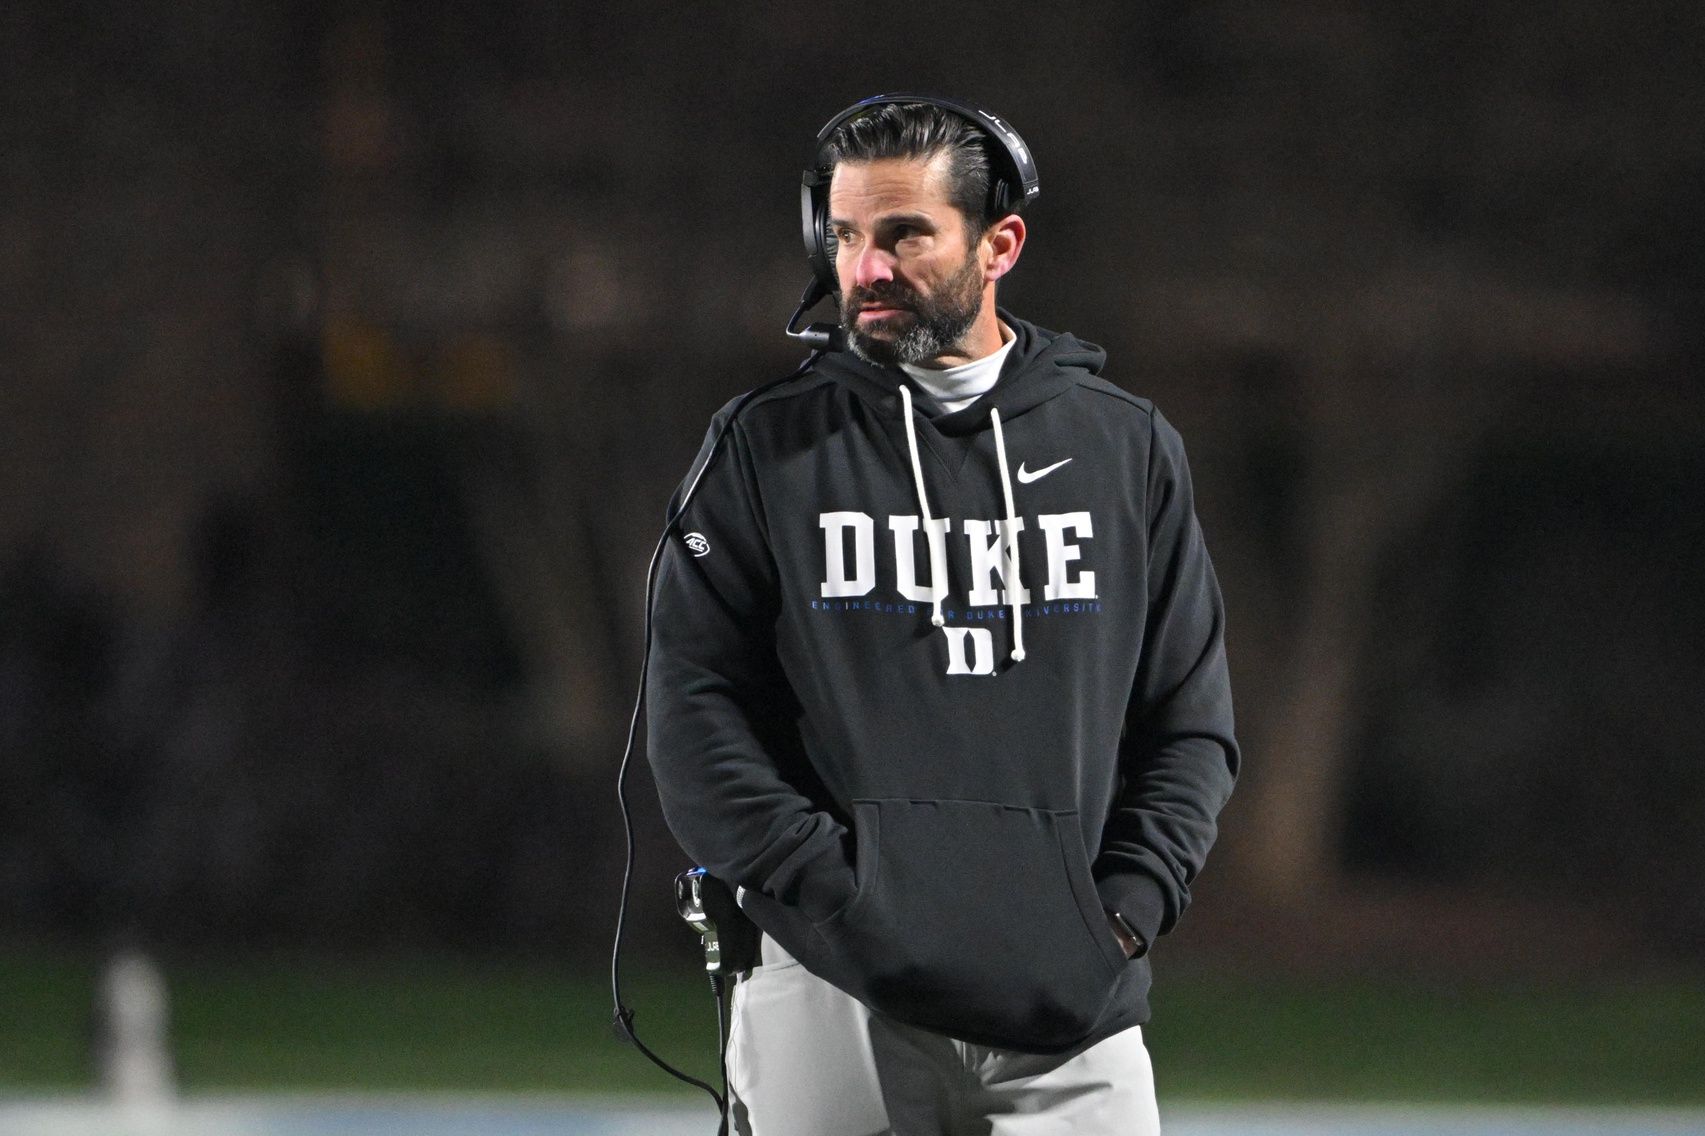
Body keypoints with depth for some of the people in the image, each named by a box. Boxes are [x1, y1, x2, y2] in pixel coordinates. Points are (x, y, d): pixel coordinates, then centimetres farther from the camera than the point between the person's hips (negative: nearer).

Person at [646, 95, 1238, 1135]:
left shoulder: (1127, 449, 12)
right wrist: (844, 902, -10)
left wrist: (1122, 913, -3)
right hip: (833, 996, -1)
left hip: (1072, 1009, 1)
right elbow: (697, 718, 1)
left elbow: (1192, 725, 12)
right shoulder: (765, 452, 7)